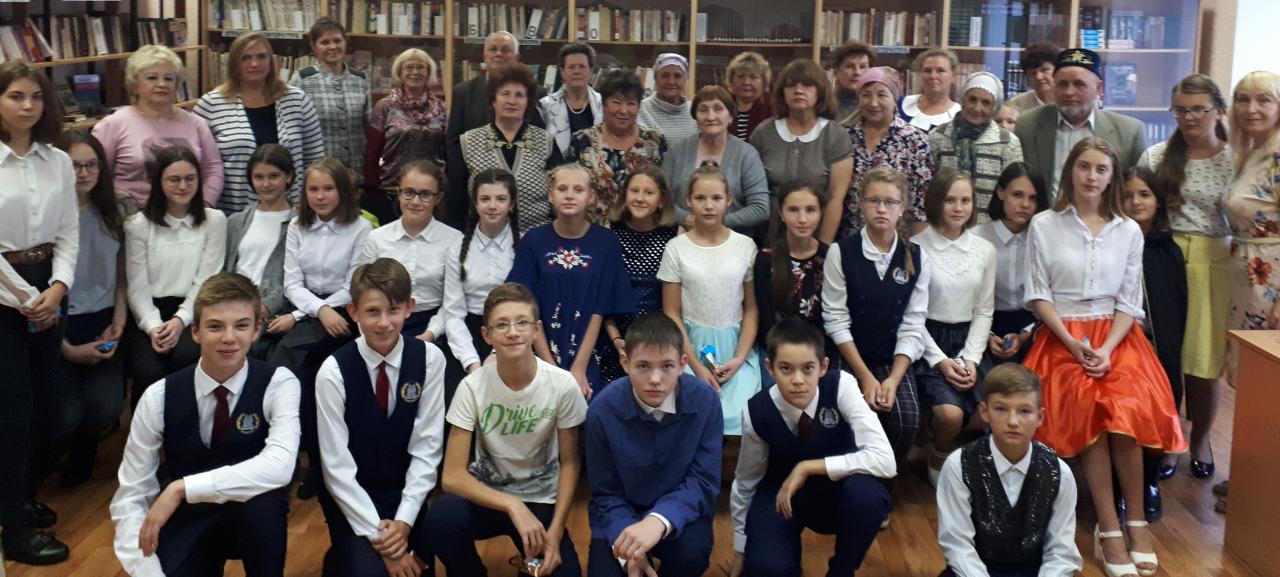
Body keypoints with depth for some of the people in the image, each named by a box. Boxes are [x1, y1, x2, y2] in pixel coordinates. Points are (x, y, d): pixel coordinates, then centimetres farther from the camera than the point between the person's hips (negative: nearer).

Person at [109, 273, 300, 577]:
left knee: (259, 500, -36)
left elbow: (279, 467, -31)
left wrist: (182, 488, -34)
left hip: (254, 518, -2)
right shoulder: (160, 397, -9)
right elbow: (129, 497, -10)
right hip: (186, 521, 3)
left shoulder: (278, 383, -14)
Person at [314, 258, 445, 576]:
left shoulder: (429, 359, -8)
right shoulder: (334, 371, -14)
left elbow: (427, 447, -6)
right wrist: (377, 533, -16)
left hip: (405, 494, 2)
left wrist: (404, 521, -14)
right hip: (350, 501, -2)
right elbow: (336, 465, -13)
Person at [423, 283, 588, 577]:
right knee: (441, 516, -31)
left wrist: (554, 534, -13)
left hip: (541, 500, 0)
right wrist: (513, 505, -30)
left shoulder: (562, 385, -16)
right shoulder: (472, 387, -17)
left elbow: (569, 463, -5)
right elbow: (453, 476, -18)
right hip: (487, 493, 0)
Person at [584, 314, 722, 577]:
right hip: (622, 514, 1)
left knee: (692, 554, -31)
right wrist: (628, 552, -25)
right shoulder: (603, 409, -17)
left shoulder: (704, 400, -18)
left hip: (679, 510, 0)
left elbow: (703, 481, -16)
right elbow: (606, 493, -7)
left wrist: (659, 521, -36)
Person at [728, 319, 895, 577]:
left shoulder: (840, 385, -26)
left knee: (867, 493, -35)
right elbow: (745, 484, -4)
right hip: (781, 494, 0)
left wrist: (808, 467, -33)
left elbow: (885, 461, -35)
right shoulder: (757, 412, -21)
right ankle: (789, 545, 10)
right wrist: (740, 553, 4)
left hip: (839, 491, 0)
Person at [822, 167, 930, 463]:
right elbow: (836, 321, -8)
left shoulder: (916, 258, 2)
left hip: (893, 360, 2)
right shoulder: (841, 252, -5)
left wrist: (894, 378, -14)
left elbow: (912, 326, -1)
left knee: (907, 419, -21)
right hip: (848, 357, -2)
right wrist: (865, 377, -13)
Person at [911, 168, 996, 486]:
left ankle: (959, 456, 14)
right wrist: (940, 361, -13)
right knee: (951, 413, -27)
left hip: (966, 341, 4)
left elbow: (983, 311, 8)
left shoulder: (985, 250, 6)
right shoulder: (916, 248, -8)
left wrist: (970, 359, -5)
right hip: (926, 343, -4)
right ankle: (939, 457, 7)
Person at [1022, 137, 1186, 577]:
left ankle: (1135, 520, -11)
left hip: (1115, 336, 2)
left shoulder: (1128, 231, 9)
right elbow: (1038, 294, 0)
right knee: (1091, 411, -27)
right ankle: (1110, 528, -22)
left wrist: (1107, 349, -10)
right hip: (1062, 335, -1)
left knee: (1127, 410, -26)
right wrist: (1073, 343, -12)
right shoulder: (1044, 225, 3)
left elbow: (1130, 301, 6)